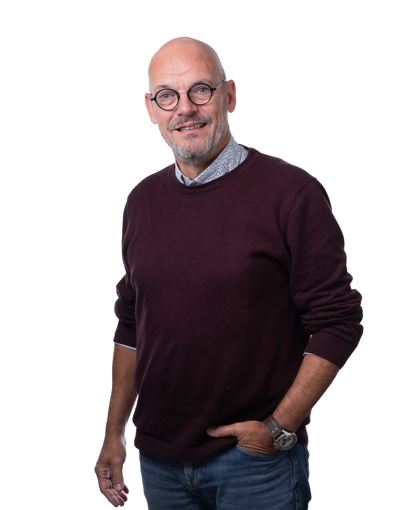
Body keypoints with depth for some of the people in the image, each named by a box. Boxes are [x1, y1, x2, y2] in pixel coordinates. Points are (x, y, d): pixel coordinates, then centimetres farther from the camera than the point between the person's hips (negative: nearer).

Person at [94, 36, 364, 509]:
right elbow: (130, 325, 12)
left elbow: (337, 323, -11)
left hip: (256, 460, -4)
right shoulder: (142, 201, 5)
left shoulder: (292, 192, -11)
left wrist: (279, 428, -14)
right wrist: (114, 432, 11)